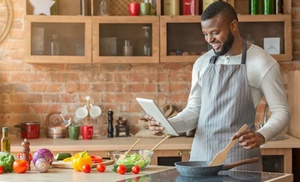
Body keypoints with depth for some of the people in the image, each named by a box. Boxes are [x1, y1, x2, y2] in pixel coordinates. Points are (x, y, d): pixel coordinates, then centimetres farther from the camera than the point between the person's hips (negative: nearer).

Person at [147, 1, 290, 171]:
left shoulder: (263, 63, -6)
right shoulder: (202, 63, 8)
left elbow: (281, 111, -4)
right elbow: (194, 110, 12)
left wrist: (261, 136, -23)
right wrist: (168, 124, -7)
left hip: (239, 155, -4)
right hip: (201, 154, 4)